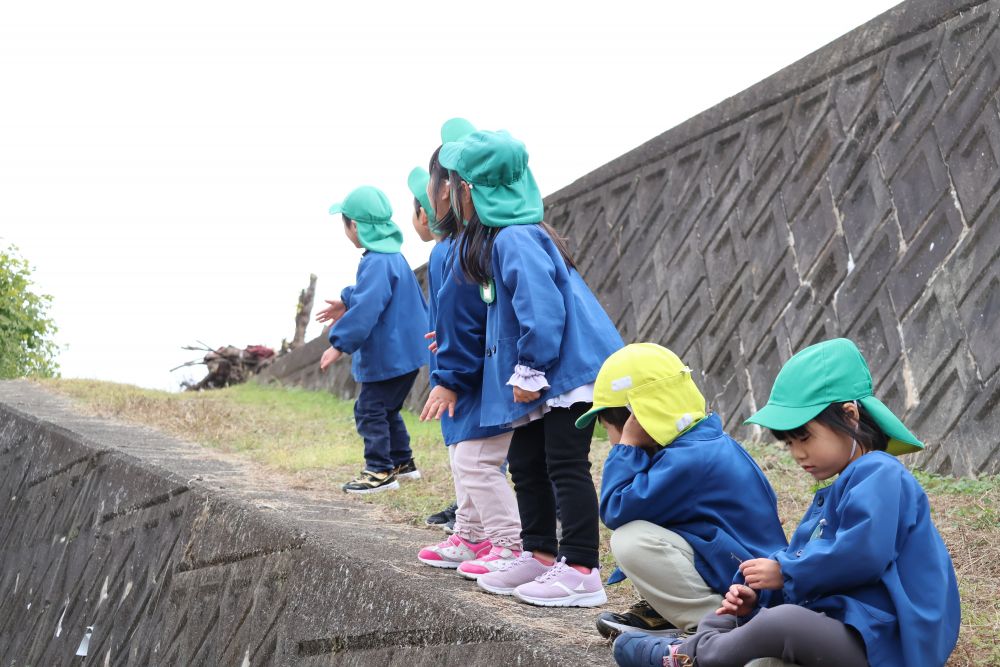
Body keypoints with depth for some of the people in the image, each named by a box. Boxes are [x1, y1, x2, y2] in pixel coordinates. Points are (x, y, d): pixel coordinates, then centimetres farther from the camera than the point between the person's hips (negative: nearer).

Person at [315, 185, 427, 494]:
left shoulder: (376, 263, -23)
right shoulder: (394, 257, 10)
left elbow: (366, 309, -27)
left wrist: (340, 344, -23)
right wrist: (346, 303, 34)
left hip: (388, 355, -10)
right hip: (405, 350, 10)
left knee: (370, 410, -4)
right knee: (386, 408, 22)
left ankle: (380, 471, -2)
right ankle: (402, 462, 30)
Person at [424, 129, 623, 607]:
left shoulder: (516, 240, -18)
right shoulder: (496, 238, 15)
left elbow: (542, 307, -26)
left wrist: (530, 369, -21)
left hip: (568, 369, -11)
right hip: (542, 376, 11)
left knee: (566, 466, -9)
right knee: (525, 464, 16)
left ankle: (581, 571, -7)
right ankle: (540, 556, 25)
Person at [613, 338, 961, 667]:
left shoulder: (879, 476, -12)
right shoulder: (837, 491, 20)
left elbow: (862, 553, -27)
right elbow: (806, 563, 16)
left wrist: (785, 572, -15)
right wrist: (758, 597, -4)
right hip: (838, 625, 11)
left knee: (784, 622, -35)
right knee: (728, 620, 20)